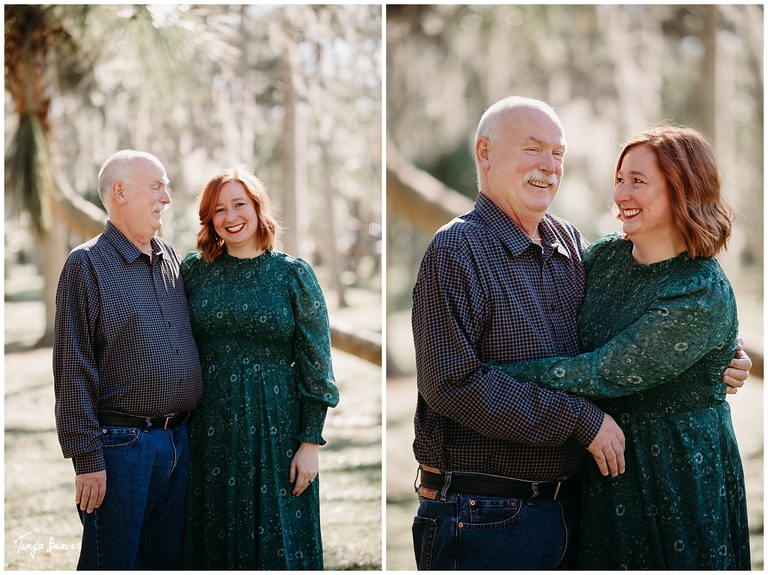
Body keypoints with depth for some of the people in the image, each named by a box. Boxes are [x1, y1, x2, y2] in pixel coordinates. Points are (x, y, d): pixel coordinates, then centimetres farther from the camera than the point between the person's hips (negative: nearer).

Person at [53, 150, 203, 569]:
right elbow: (72, 372, -11)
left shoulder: (171, 260, 15)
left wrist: (185, 430, 15)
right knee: (112, 564, -2)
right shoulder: (87, 264, -6)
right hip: (121, 444, -7)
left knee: (168, 562, 12)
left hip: (178, 439, 7)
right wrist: (86, 459, -15)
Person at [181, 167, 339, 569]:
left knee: (276, 540, 3)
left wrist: (310, 443, -8)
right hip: (210, 427, 2)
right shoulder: (195, 270, 5)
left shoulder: (293, 274, -2)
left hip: (276, 428, -2)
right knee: (213, 538, 9)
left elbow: (315, 364, -4)